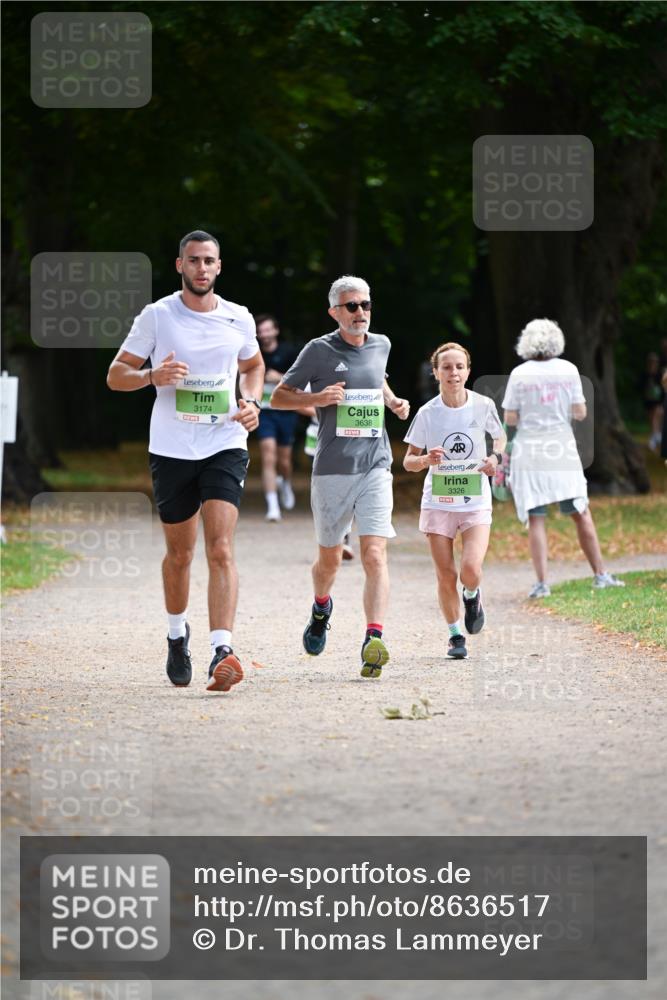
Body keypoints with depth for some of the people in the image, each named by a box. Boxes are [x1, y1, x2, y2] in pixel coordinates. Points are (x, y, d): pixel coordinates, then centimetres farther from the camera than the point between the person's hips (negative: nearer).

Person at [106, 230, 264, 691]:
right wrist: (151, 376, -19)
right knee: (180, 553, 11)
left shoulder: (239, 319, 5)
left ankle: (222, 652, -25)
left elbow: (253, 365, 24)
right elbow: (115, 375, 2)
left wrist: (252, 402, 4)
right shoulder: (156, 316, -2)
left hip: (225, 446, 0)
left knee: (221, 549, -16)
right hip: (171, 450, 0)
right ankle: (178, 633, 38)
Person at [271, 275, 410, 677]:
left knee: (375, 556, -15)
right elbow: (279, 397, 3)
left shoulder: (381, 345, 11)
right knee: (330, 558, 11)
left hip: (376, 467, 2)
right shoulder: (319, 350, -3)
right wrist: (317, 398, -14)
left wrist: (393, 401, 13)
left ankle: (374, 640, -23)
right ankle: (322, 608, 44)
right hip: (332, 470, -2)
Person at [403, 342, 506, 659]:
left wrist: (496, 457, -7)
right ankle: (455, 634, 21)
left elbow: (500, 436, 14)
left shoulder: (483, 406, -6)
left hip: (476, 502, 0)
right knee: (446, 577, 0)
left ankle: (472, 595, 19)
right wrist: (425, 460, -23)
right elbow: (408, 461, -1)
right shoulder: (427, 413, -7)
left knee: (470, 571, -17)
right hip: (438, 502, 0)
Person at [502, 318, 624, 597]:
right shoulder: (568, 370, 0)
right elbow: (580, 413, 2)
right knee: (581, 514, 10)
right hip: (562, 449, 1)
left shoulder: (520, 374, -4)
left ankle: (541, 582, -6)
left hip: (529, 451, -1)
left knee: (535, 519, 0)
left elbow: (510, 419, -4)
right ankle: (600, 574, 12)